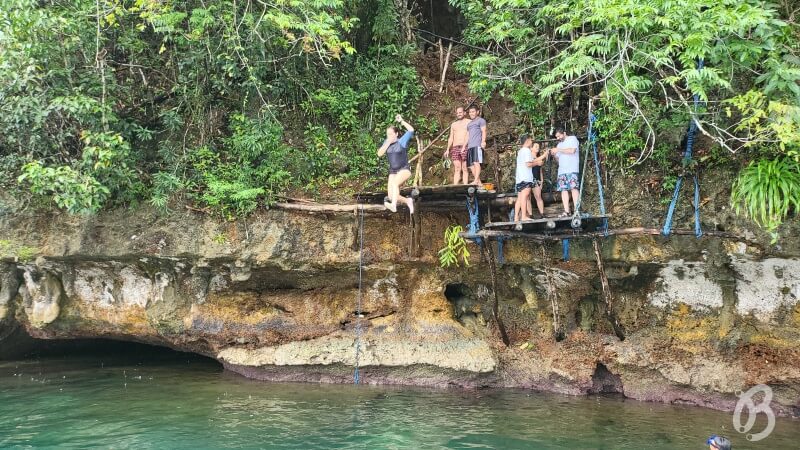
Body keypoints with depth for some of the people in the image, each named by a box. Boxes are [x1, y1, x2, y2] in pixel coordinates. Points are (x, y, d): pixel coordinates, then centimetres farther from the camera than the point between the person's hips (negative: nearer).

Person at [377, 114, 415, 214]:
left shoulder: (402, 141, -6)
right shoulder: (386, 142, 7)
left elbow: (411, 130, -20)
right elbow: (379, 153, -5)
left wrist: (401, 121, -19)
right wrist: (388, 143, -13)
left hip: (404, 170, -5)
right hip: (393, 171, 6)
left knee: (395, 183, -36)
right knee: (391, 197, -5)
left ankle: (393, 206, -49)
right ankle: (408, 201, 19)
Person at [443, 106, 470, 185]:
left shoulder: (469, 122, 6)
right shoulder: (453, 124, 22)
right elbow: (451, 138, 20)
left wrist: (464, 147, -17)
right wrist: (448, 149, 8)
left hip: (465, 147, -4)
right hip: (455, 148, 4)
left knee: (464, 168, -9)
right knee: (457, 169, -4)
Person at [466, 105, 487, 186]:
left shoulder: (481, 120, 8)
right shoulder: (469, 124, 31)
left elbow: (483, 131, -4)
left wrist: (483, 141, -19)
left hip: (477, 145, -8)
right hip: (470, 146, 8)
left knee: (476, 162, -18)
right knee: (471, 165, 0)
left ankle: (476, 181, -26)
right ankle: (479, 182, 2)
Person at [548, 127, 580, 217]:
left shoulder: (572, 139, 6)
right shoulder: (559, 144, 25)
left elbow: (572, 150, -10)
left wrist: (558, 150, -8)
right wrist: (554, 154, 5)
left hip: (572, 169, -6)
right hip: (562, 170, 6)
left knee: (574, 188, -15)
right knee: (564, 189, -4)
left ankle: (577, 210, -19)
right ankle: (566, 211, -8)